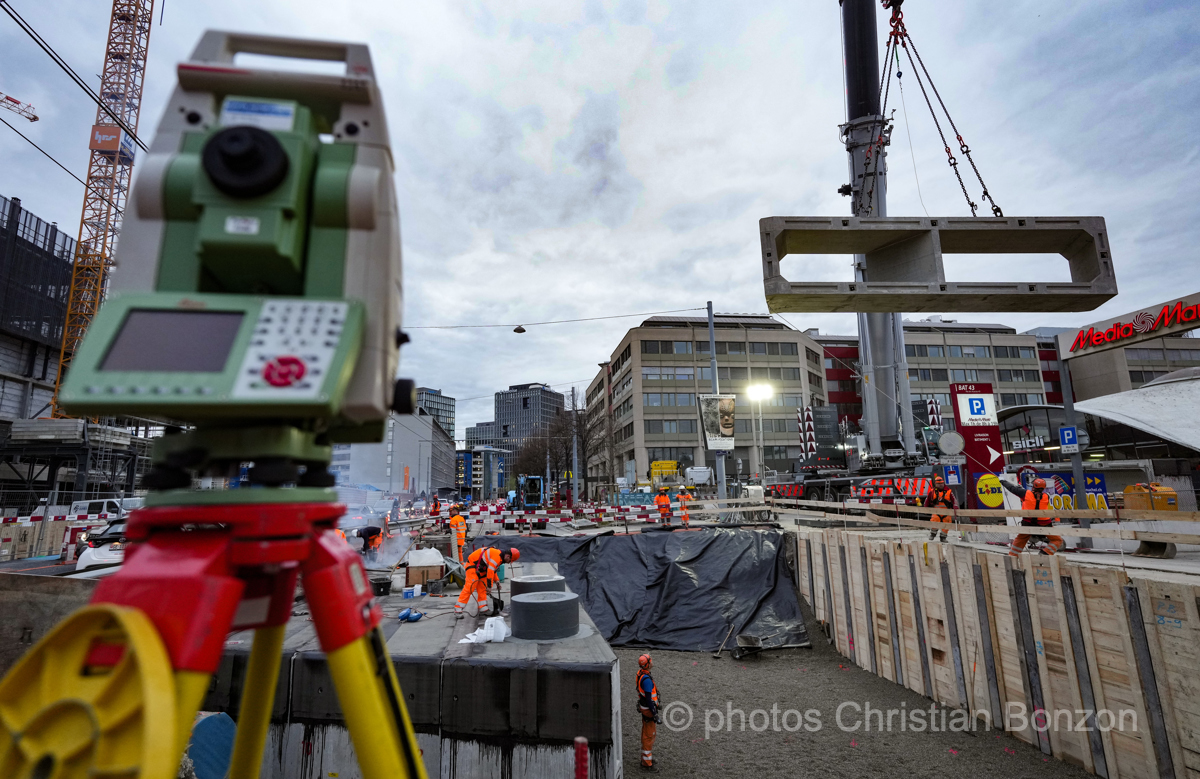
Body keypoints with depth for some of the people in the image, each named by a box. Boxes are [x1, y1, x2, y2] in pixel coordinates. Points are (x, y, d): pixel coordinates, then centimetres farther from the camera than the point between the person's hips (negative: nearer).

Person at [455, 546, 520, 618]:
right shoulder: (497, 556, -22)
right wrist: (489, 586, -22)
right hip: (472, 566, -11)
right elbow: (490, 571, -26)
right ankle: (458, 610, -12)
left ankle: (483, 609, 13)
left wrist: (497, 581, 11)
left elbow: (493, 570, 22)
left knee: (482, 588, 9)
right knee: (469, 588, -15)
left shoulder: (499, 556, 11)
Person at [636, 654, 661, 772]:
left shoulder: (640, 673, 0)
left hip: (644, 707, 10)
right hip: (648, 710, -10)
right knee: (649, 736, 2)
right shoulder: (646, 679, -31)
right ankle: (647, 763, 13)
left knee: (646, 734, 22)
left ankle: (646, 757, 36)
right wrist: (655, 714, -24)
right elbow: (648, 699, -29)